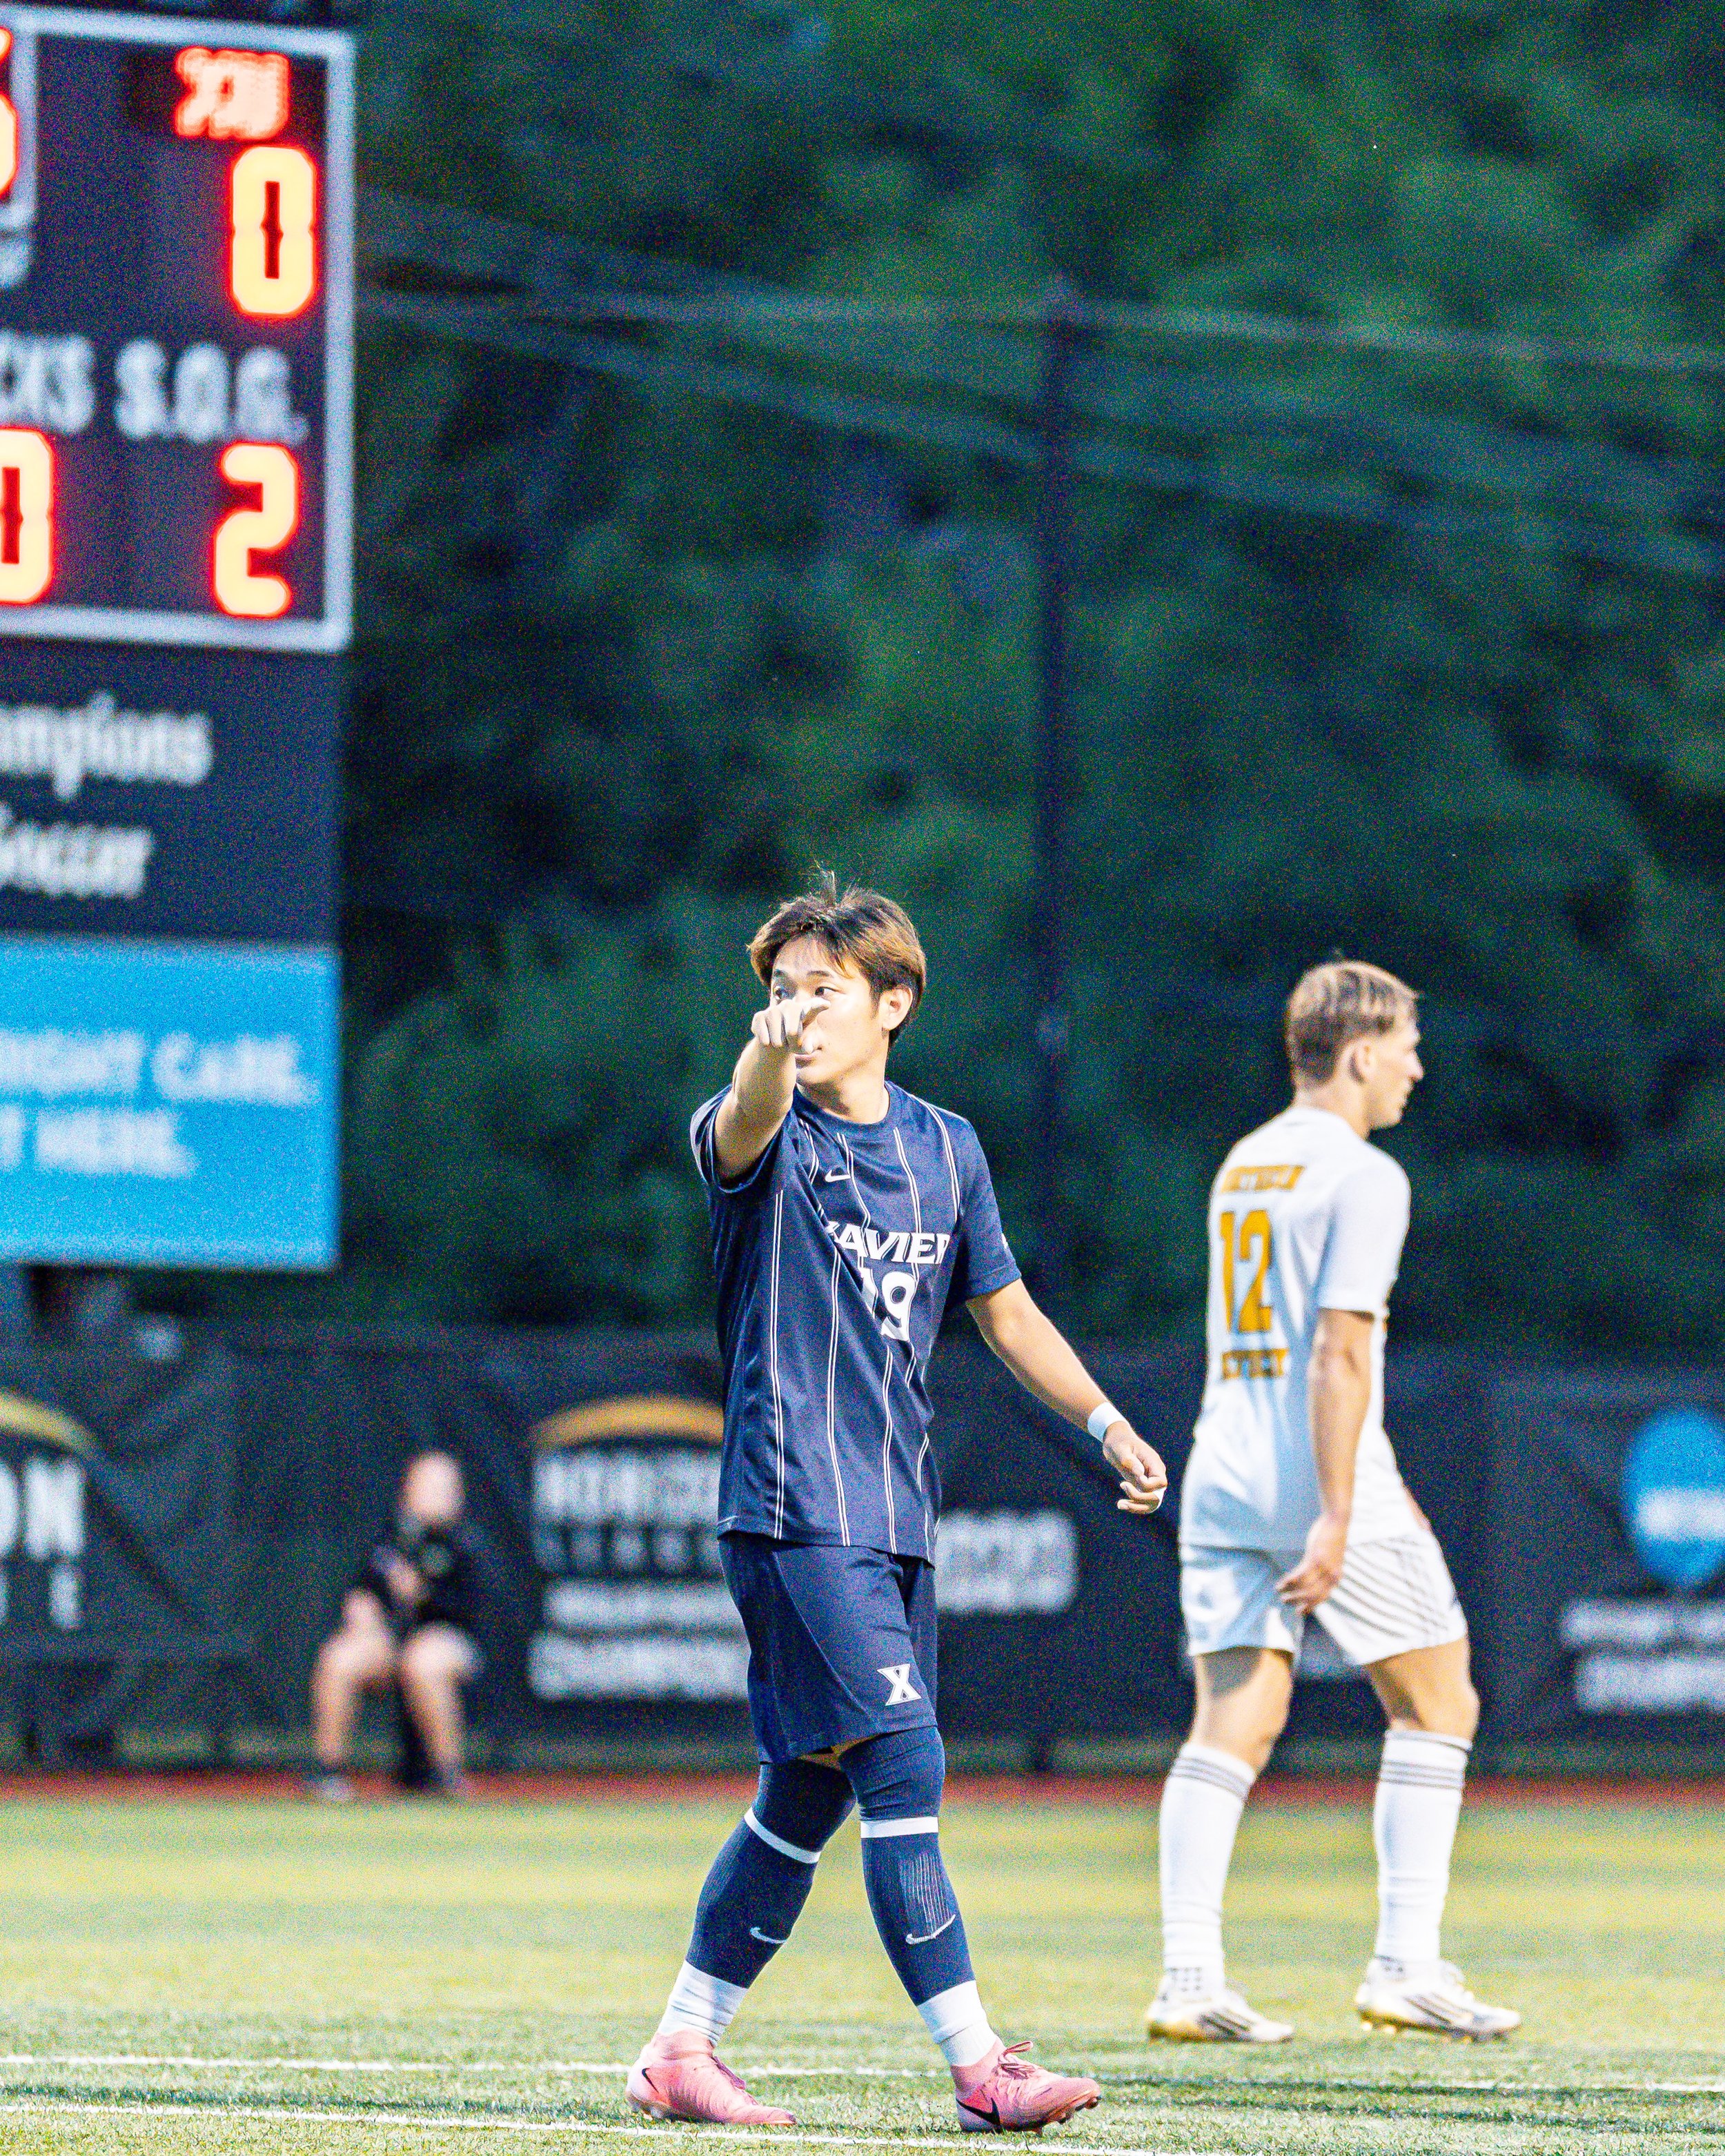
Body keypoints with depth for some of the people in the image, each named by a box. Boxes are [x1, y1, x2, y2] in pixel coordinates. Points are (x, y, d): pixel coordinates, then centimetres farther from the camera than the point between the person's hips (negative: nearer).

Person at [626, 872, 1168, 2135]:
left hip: (898, 1514, 7)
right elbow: (743, 1130, -34)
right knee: (903, 1771, -14)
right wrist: (769, 1060, -56)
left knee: (811, 1794, 10)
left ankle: (681, 2053, 20)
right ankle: (976, 2066, -15)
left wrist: (1107, 1422, 16)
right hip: (796, 1510, -7)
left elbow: (1005, 1309, 23)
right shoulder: (768, 1140, -7)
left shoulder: (946, 1149, 11)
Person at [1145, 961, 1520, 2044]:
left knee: (1233, 1725, 3)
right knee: (1437, 1708, 7)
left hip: (1225, 1477, 7)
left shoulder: (1241, 1168, 16)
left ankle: (1189, 1976, -9)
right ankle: (1407, 1967, 3)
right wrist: (1338, 1517, -19)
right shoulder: (1364, 1178, -9)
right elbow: (1340, 1354, -17)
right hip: (1322, 1482, -7)